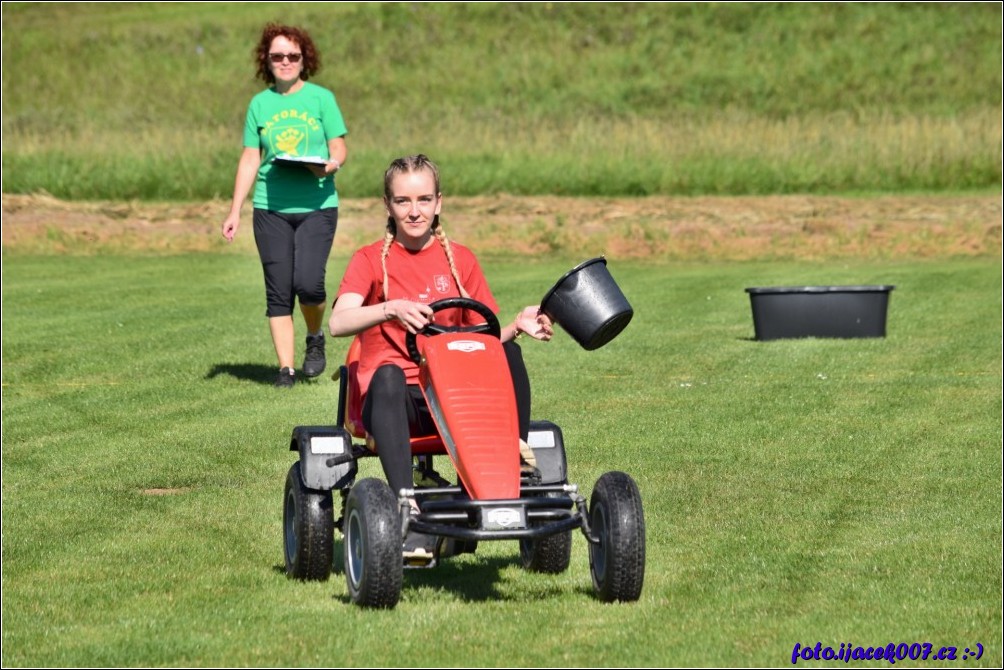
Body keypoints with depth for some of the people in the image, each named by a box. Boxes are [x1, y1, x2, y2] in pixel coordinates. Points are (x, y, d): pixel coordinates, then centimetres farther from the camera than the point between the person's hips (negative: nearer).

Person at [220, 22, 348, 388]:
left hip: (317, 205, -2)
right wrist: (234, 212, 8)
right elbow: (250, 159, 12)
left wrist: (329, 165, -19)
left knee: (307, 282, -16)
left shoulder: (321, 98, 4)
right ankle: (286, 368, 5)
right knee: (278, 290, -1)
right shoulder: (260, 104, 10)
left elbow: (339, 149, 5)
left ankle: (315, 338, 13)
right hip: (271, 208, 2)